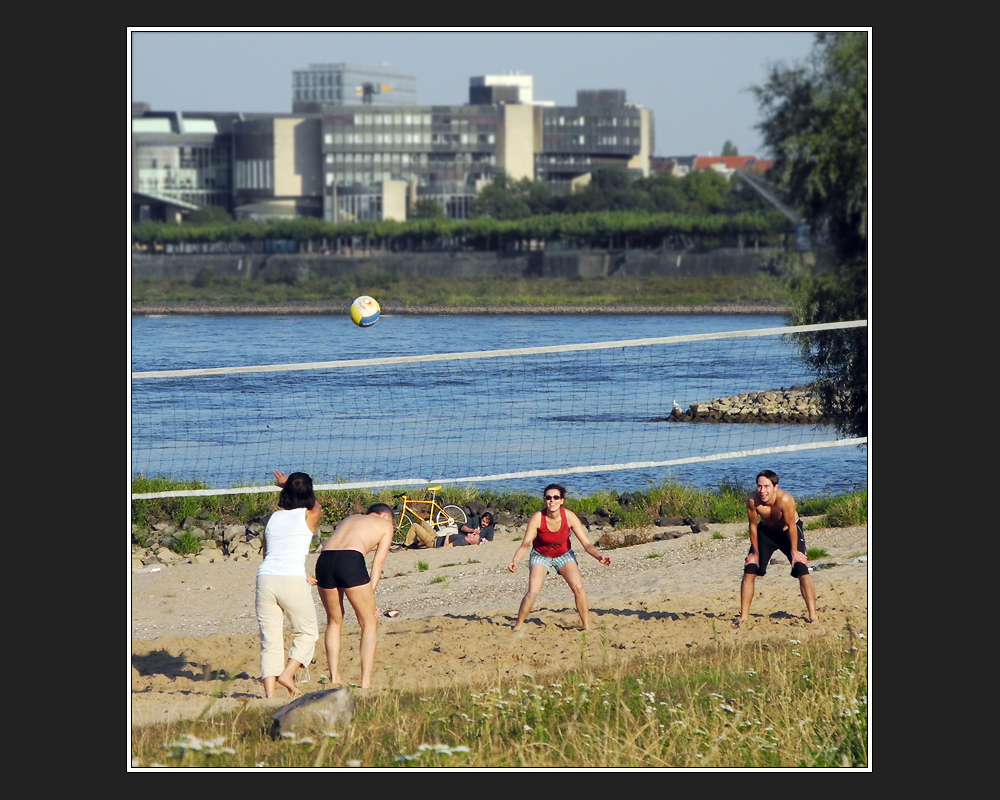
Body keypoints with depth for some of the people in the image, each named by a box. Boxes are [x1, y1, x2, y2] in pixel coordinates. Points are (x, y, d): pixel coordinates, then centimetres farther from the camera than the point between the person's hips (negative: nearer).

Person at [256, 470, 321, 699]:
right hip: (292, 581, -4)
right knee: (308, 632, 16)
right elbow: (315, 505, 31)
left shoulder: (273, 518, 14)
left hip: (266, 577, 4)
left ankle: (270, 694, -3)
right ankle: (288, 674, -2)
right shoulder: (309, 516, 5)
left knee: (270, 639, 6)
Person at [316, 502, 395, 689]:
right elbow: (378, 562, 13)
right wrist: (370, 595, 9)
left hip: (324, 560, 5)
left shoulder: (350, 519, 37)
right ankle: (366, 682, 1)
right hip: (350, 561, -5)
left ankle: (334, 678, 22)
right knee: (369, 624, 9)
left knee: (334, 622, 24)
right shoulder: (385, 524, 24)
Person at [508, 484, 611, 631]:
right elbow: (525, 544, -27)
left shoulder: (569, 517, -24)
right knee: (533, 592, -16)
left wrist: (599, 556, -41)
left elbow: (586, 543, -22)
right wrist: (515, 561, -46)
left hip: (564, 554, 1)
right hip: (541, 556, -1)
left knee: (578, 587, -14)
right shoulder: (537, 518, -28)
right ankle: (517, 626, 2)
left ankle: (587, 627, -1)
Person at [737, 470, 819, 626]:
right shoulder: (752, 501, -29)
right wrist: (755, 553, -5)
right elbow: (753, 526, -14)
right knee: (749, 571, -4)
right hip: (766, 531, 3)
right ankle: (743, 616, 7)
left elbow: (791, 526, -25)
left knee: (802, 570, -15)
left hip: (788, 531, -3)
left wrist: (794, 552, -16)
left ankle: (813, 615, -9)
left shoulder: (785, 500, -37)